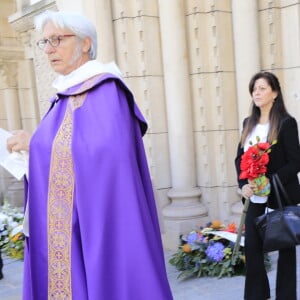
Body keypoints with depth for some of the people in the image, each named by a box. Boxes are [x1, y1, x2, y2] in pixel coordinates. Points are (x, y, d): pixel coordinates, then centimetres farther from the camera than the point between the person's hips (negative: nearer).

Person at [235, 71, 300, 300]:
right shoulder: (249, 123, 9)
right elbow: (240, 158, 9)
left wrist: (270, 182, -21)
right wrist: (244, 184, -7)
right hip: (255, 197, 5)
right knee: (251, 244, 5)